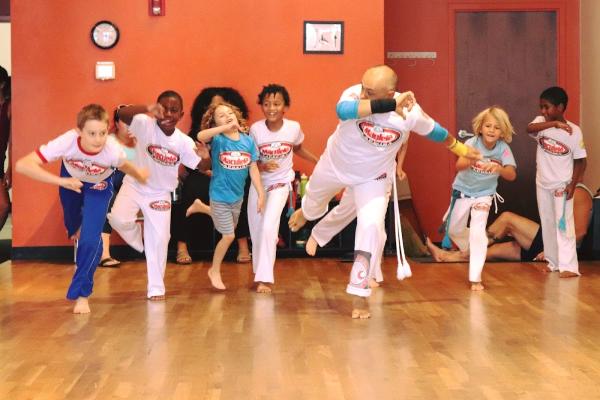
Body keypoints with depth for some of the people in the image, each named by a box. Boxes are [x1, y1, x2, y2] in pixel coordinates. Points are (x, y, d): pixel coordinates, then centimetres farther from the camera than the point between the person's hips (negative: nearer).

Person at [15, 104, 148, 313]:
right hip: (70, 179, 1)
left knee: (91, 239, -13)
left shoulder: (113, 151, -41)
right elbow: (22, 165, -47)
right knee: (74, 227, 25)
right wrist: (61, 181, -52)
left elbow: (124, 165, -14)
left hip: (99, 186, -1)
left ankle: (81, 294, 7)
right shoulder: (67, 142, -43)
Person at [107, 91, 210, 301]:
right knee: (118, 219, -26)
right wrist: (148, 109, -56)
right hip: (134, 185, -2)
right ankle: (139, 238, 10)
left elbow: (201, 166, -6)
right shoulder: (145, 125, -20)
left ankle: (156, 288, 17)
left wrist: (205, 157, -31)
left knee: (159, 240, 2)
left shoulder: (184, 141, -12)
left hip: (160, 193, 2)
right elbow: (122, 114, -38)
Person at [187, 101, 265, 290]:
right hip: (220, 195, -6)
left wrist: (261, 194, -4)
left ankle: (200, 206, 49)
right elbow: (200, 136, -41)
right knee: (228, 236, -2)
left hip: (237, 195, 6)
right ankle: (215, 271, 21)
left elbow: (253, 169, -2)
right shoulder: (218, 139, -18)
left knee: (230, 228, 28)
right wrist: (227, 127, -47)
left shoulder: (248, 141, -6)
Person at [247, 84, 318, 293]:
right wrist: (262, 167, -28)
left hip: (281, 182, -2)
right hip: (258, 182, 2)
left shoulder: (294, 127, -14)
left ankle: (264, 278, -13)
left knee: (268, 227, -17)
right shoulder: (256, 129, -16)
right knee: (256, 229, 10)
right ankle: (259, 270, 33)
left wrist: (319, 161, 8)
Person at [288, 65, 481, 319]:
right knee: (315, 198, 28)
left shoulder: (410, 112, -29)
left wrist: (460, 148, 8)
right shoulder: (355, 94, -34)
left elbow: (433, 130, -7)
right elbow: (343, 110, -58)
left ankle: (359, 296, -1)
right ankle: (306, 212, 69)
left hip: (373, 177, -1)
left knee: (371, 227, -15)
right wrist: (390, 105, -63)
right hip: (336, 165, 1)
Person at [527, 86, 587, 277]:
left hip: (562, 185, -4)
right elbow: (529, 128, -28)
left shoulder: (574, 131, -13)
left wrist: (573, 184, -14)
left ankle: (568, 266, -5)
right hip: (542, 184, 5)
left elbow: (580, 161, -7)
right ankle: (553, 262, 21)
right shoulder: (541, 122, -4)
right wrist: (554, 123, -40)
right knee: (547, 224, 11)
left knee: (563, 224, -7)